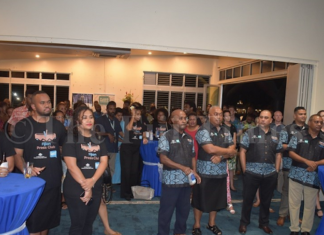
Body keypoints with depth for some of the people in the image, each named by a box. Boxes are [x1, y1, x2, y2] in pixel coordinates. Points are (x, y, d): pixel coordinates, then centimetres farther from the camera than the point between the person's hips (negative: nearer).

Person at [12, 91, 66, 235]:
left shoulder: (58, 126, 6)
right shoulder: (23, 126, -6)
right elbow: (17, 154, -8)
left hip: (54, 181, 4)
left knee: (48, 218, 18)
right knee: (33, 221, 5)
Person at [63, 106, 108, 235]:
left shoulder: (98, 139, 8)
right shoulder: (71, 139, -8)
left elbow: (104, 162, 0)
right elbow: (71, 166, -15)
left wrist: (92, 181, -16)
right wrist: (85, 187, -16)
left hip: (96, 189, 5)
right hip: (76, 189, -5)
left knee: (89, 223, 16)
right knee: (78, 224, 6)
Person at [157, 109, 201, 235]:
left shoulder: (189, 138, 9)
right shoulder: (166, 136, -9)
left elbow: (192, 157, 16)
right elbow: (163, 159, -14)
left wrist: (194, 172, 0)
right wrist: (183, 168, -20)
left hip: (187, 180, 6)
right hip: (171, 180, -5)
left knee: (184, 209, 17)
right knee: (166, 210, 6)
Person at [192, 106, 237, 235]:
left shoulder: (226, 131, 8)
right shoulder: (203, 130, -13)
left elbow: (233, 150, 2)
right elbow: (210, 149, -24)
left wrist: (221, 156, -17)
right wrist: (227, 151, -11)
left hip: (221, 171, 6)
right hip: (205, 171, -6)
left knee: (216, 199, 18)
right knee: (200, 199, 7)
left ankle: (211, 224, 37)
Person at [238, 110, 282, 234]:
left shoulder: (276, 135, 8)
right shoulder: (250, 133, -3)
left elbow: (278, 154, 13)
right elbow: (242, 151, -4)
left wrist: (276, 170, 6)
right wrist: (244, 169, -8)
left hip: (270, 174, 3)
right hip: (252, 173, -3)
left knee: (266, 200, 16)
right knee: (247, 199, 8)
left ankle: (264, 223, 35)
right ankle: (244, 223, 25)